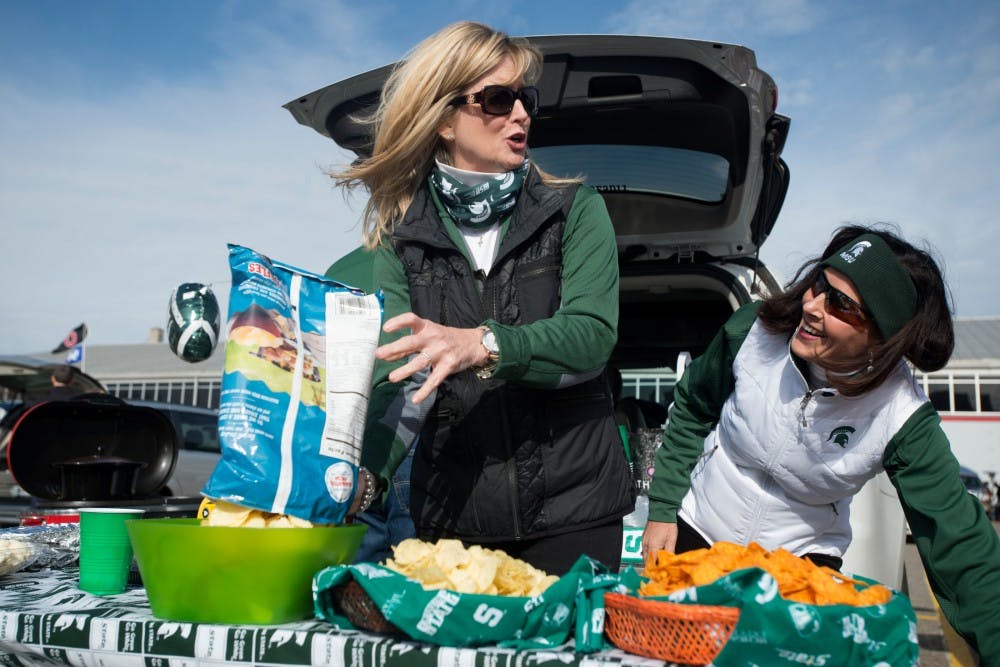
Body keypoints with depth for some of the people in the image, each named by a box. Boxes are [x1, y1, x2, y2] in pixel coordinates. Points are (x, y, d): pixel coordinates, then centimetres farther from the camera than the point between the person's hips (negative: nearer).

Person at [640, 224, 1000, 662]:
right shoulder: (754, 329, -20)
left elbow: (961, 547, -20)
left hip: (802, 562, -1)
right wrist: (662, 509, -1)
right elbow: (691, 411, -2)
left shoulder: (903, 422, -23)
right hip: (694, 535, 1)